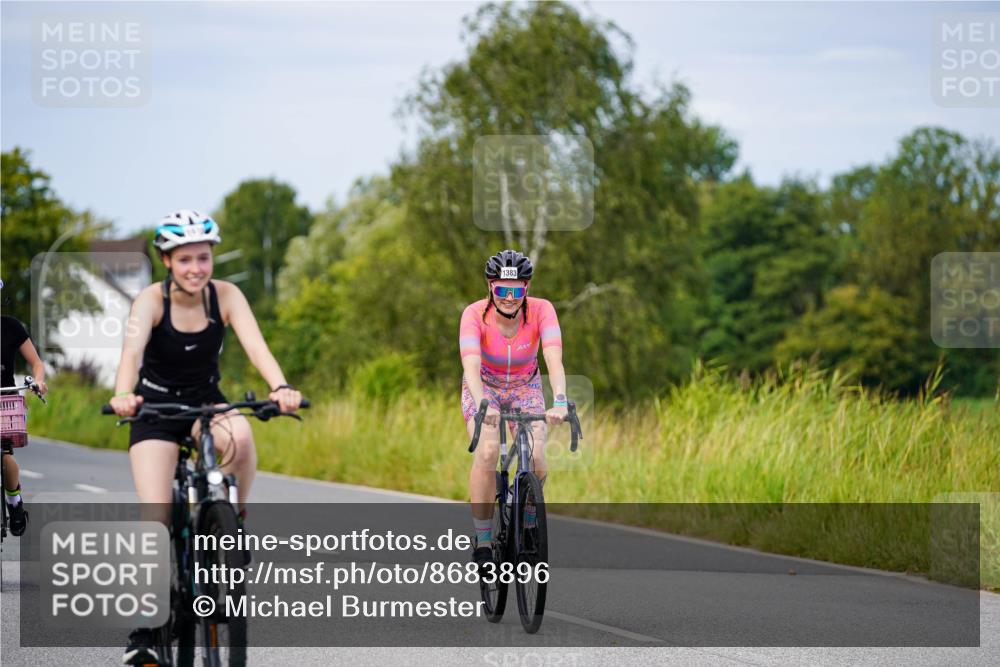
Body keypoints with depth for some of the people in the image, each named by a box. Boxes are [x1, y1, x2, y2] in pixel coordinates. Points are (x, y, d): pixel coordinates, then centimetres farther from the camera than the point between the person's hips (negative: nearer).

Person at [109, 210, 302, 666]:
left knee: (240, 436, -35)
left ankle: (236, 521, -11)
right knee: (155, 518, -16)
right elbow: (132, 349, -35)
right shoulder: (152, 300, -18)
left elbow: (255, 345, -27)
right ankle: (143, 629, -7)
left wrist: (281, 387, -47)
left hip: (207, 401, 2)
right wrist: (123, 395, -56)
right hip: (156, 407, -2)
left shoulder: (225, 296, -13)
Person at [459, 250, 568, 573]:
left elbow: (554, 359, -38)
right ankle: (482, 543, -19)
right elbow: (471, 365, -41)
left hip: (525, 388, 1)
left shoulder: (541, 310, -26)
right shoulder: (475, 314, -28)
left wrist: (559, 402, -55)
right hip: (484, 387, -1)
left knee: (536, 459, -21)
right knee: (487, 452, -28)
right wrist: (481, 406, -59)